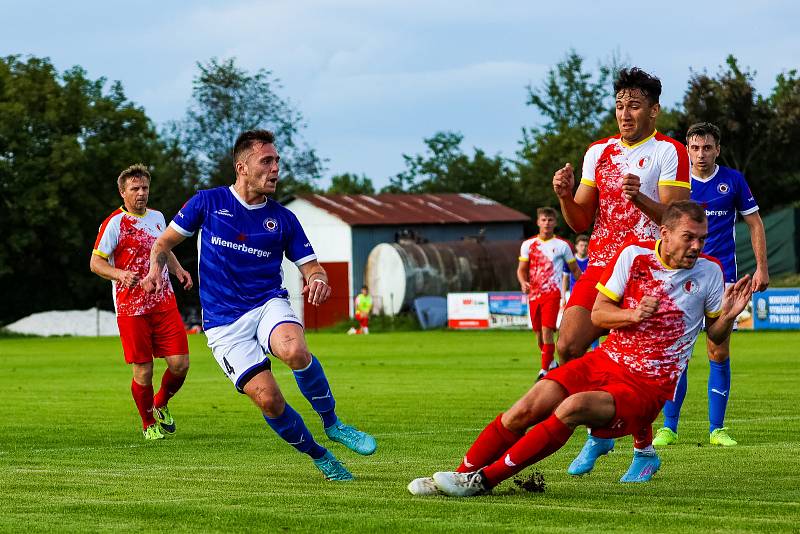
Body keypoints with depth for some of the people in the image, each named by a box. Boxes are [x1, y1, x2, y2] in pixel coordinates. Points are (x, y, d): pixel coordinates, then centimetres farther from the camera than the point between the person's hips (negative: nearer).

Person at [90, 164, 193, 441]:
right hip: (131, 310, -5)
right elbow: (96, 262, -7)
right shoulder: (114, 223, -6)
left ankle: (161, 405, 25)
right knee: (143, 371, -3)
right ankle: (149, 424, 18)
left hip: (164, 303, 5)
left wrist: (177, 269, 10)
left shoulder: (157, 217, 13)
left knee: (180, 363, -3)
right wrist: (120, 275, -25)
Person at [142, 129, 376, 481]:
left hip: (269, 305, 1)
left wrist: (318, 280, -16)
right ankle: (318, 456, 6)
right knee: (267, 399, -18)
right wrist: (156, 269, -12)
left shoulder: (283, 219, 6)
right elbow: (163, 243, 10)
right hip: (224, 324, -1)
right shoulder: (208, 202, 2)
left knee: (296, 352, -35)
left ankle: (332, 423, -12)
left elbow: (311, 267, 9)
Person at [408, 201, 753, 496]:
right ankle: (463, 474, 0)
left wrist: (727, 316, -14)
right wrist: (633, 315, -17)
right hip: (605, 360, 3)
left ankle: (483, 480, -25)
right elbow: (598, 314, 2)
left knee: (573, 407, -30)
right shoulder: (634, 255, 0)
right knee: (524, 411, -14)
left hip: (647, 387, -3)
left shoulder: (710, 271, -2)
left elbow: (714, 334, 8)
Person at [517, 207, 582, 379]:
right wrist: (523, 282, -11)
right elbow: (521, 269, 10)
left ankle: (545, 370, -16)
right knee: (539, 332, 9)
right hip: (534, 294, 4)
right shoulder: (528, 244, 9)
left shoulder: (562, 245, 3)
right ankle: (551, 362, 31)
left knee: (547, 330, -16)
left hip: (552, 293, -4)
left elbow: (575, 270, 11)